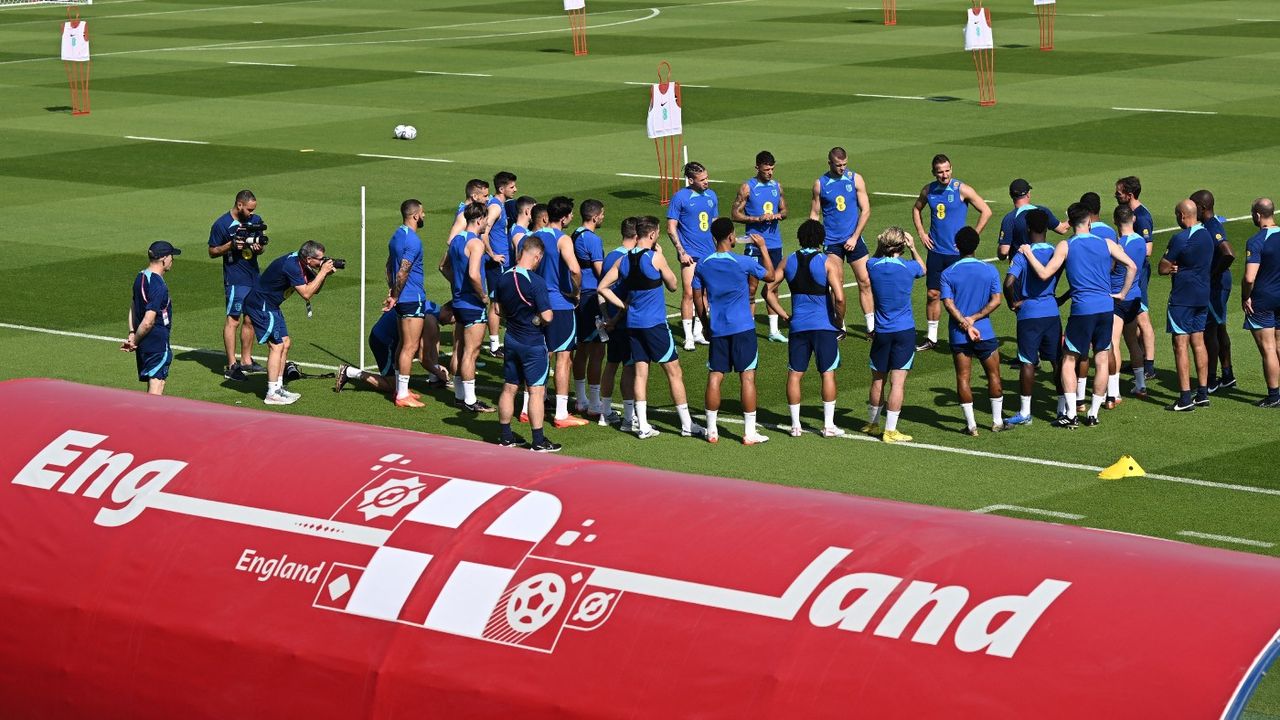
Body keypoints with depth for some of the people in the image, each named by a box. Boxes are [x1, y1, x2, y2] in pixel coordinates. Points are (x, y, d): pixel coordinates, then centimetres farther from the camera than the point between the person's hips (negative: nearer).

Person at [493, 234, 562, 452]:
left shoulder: (503, 278, 1)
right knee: (536, 391, -2)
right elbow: (547, 317, -21)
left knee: (509, 388, 14)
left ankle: (505, 436, 20)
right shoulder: (535, 282, -21)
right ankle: (538, 441, 0)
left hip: (511, 341, 7)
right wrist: (537, 317, 0)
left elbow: (498, 309, 14)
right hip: (533, 344, -7)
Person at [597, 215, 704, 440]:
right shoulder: (655, 257, -12)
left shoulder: (623, 261, 3)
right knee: (674, 371, 2)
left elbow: (603, 287, 5)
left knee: (640, 372, 8)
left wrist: (623, 305, 8)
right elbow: (672, 285, 0)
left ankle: (643, 426, 6)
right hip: (655, 324, -5)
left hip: (633, 323, 5)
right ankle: (686, 425, 5)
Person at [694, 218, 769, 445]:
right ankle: (749, 432, 0)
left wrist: (705, 322, 22)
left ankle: (711, 430, 10)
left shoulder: (703, 265, 2)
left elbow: (698, 297, 11)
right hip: (743, 328, -4)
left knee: (714, 377, 8)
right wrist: (762, 248, 19)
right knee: (747, 377, 0)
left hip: (717, 329, 4)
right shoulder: (743, 262, -10)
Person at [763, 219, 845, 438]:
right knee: (828, 373, 5)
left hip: (798, 325, 3)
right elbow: (839, 297, -17)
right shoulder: (830, 261, -8)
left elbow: (768, 290, 5)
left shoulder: (789, 261, 5)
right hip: (824, 326, -3)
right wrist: (839, 321, -2)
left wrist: (784, 315, 10)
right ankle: (828, 425, 5)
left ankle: (795, 425, 9)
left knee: (794, 374, 9)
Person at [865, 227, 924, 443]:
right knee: (898, 381, -3)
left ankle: (872, 424, 30)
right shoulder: (909, 267, -9)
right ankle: (890, 430, -5)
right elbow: (923, 269, 17)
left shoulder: (873, 266, -3)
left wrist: (879, 247, 12)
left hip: (881, 332, 3)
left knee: (878, 380, 15)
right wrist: (913, 248, 16)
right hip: (905, 332, -3)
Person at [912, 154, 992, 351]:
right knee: (933, 294, 7)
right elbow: (916, 209, 24)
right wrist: (921, 233, 11)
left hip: (957, 252, -4)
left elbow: (986, 211, -7)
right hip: (936, 251, 4)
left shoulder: (962, 190, -9)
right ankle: (931, 338, 15)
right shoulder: (928, 191, 4)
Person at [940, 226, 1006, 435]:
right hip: (985, 332, 0)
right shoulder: (990, 270, -1)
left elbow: (948, 304, -12)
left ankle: (971, 425, 2)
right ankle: (997, 422, 19)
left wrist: (965, 324, -14)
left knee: (963, 378, 4)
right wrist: (974, 318, -9)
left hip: (959, 334, 0)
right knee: (993, 375, 14)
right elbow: (996, 300, -7)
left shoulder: (947, 274, -3)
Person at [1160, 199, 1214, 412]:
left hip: (1182, 298, -8)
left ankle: (1185, 398, -7)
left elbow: (1163, 268, -13)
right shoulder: (1207, 235, 9)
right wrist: (1179, 268, 4)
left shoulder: (1180, 239, -17)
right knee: (1198, 343, 14)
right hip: (1202, 296, 8)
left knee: (1181, 345, -5)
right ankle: (1202, 393, 17)